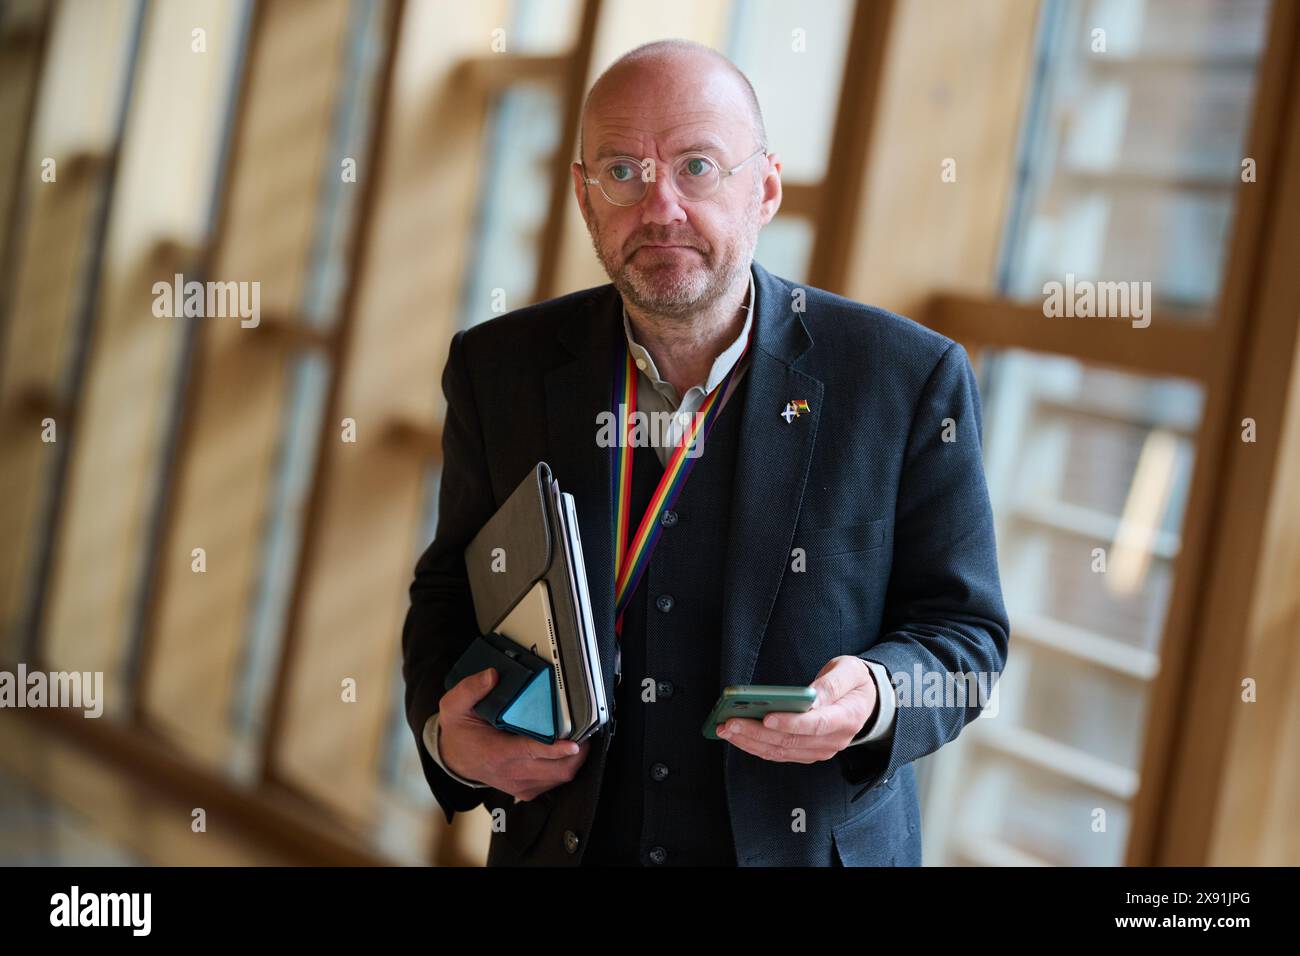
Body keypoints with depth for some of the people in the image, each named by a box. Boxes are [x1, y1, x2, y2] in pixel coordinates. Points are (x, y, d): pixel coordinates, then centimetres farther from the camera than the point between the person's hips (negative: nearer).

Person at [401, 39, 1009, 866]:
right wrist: (444, 730, -14)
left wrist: (872, 697, -27)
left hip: (814, 845, -2)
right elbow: (452, 584, 5)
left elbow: (964, 628, -7)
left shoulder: (910, 381, -13)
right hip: (564, 845, 2)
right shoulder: (500, 368, -6)